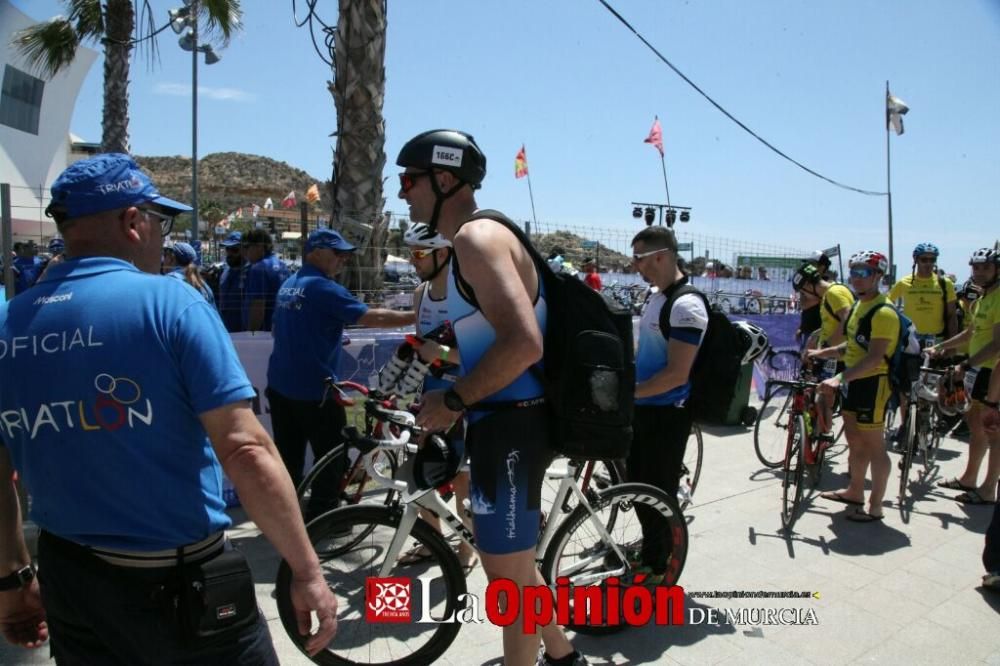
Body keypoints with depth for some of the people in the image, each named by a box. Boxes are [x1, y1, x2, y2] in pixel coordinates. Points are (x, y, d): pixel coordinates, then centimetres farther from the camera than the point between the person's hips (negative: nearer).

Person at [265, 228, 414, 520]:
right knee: (333, 459, 4)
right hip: (314, 389, -9)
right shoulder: (323, 287, -15)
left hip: (280, 386, 9)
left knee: (288, 456, 15)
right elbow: (372, 317, -21)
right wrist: (416, 316, -15)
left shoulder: (287, 285, 13)